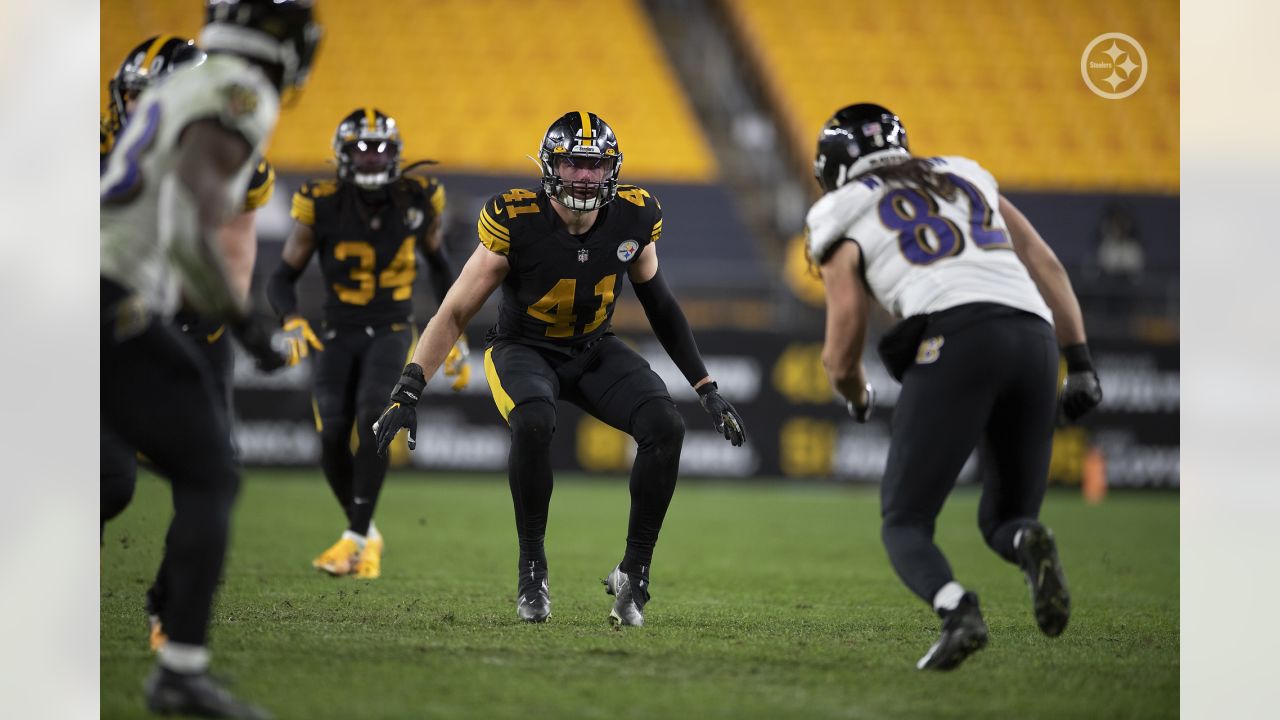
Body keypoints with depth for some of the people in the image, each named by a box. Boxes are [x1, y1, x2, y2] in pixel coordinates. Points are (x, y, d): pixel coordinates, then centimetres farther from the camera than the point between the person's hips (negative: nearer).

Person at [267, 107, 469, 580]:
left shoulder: (415, 202, -5)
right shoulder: (322, 208, -10)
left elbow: (438, 263, 13)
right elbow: (282, 279, -2)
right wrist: (293, 322, -23)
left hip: (391, 332, -1)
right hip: (339, 334, 1)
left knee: (372, 417, -26)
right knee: (333, 438, -13)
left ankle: (354, 538, -24)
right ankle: (367, 536, 12)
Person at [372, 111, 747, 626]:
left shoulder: (633, 218, -12)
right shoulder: (516, 224, -23)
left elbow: (661, 307, 6)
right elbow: (455, 313, -16)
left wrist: (707, 390, 7)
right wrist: (407, 393, -24)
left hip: (595, 351, 4)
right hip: (524, 349, -4)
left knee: (666, 427, -22)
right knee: (534, 422, -37)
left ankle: (635, 571, -7)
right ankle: (531, 569, -19)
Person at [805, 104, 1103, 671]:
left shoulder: (846, 224, 17)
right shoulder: (967, 179, 31)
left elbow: (841, 358, 14)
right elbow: (1046, 267, 22)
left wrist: (857, 399, 36)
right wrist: (1080, 364, 19)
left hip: (954, 338, -4)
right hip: (1034, 337, 4)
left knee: (905, 523, 5)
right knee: (1004, 521, 18)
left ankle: (957, 610, -26)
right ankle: (1030, 546, -19)